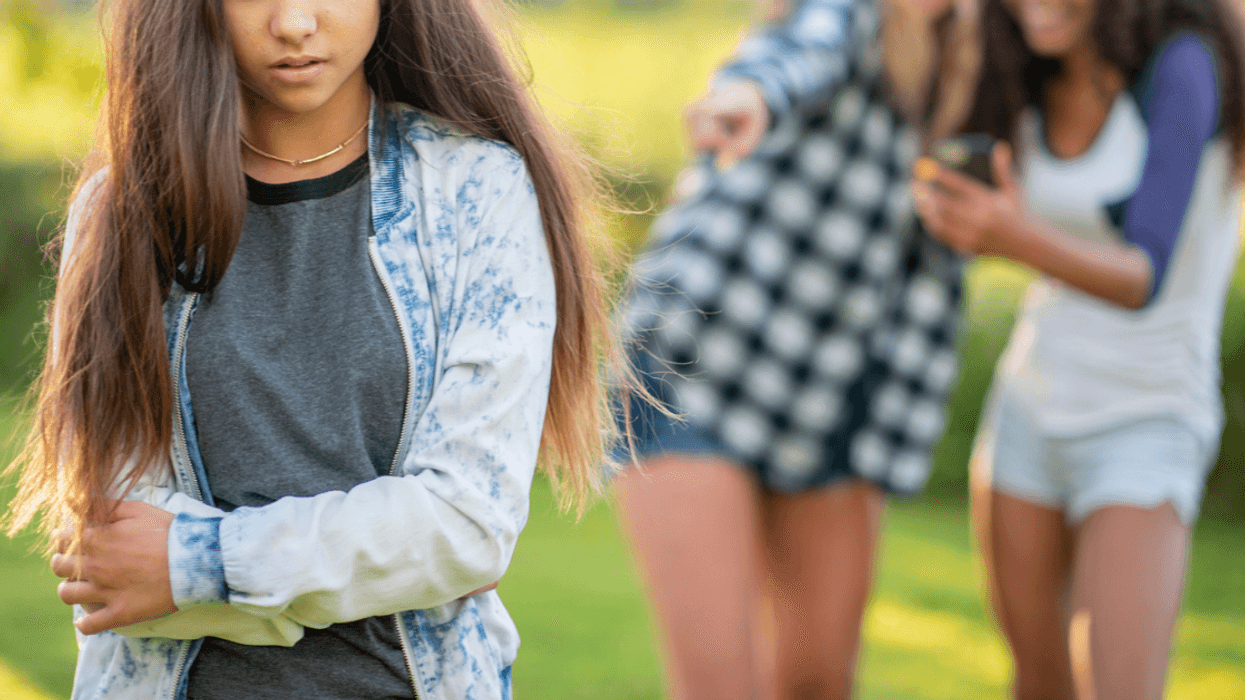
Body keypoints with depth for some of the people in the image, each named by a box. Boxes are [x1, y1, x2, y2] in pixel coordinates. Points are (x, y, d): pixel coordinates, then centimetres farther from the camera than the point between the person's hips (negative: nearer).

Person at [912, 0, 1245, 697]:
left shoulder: (1184, 63, -22)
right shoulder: (1040, 86, -1)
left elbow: (1143, 281, -29)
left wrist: (1018, 240, -45)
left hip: (1146, 435, -6)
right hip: (1032, 416, 6)